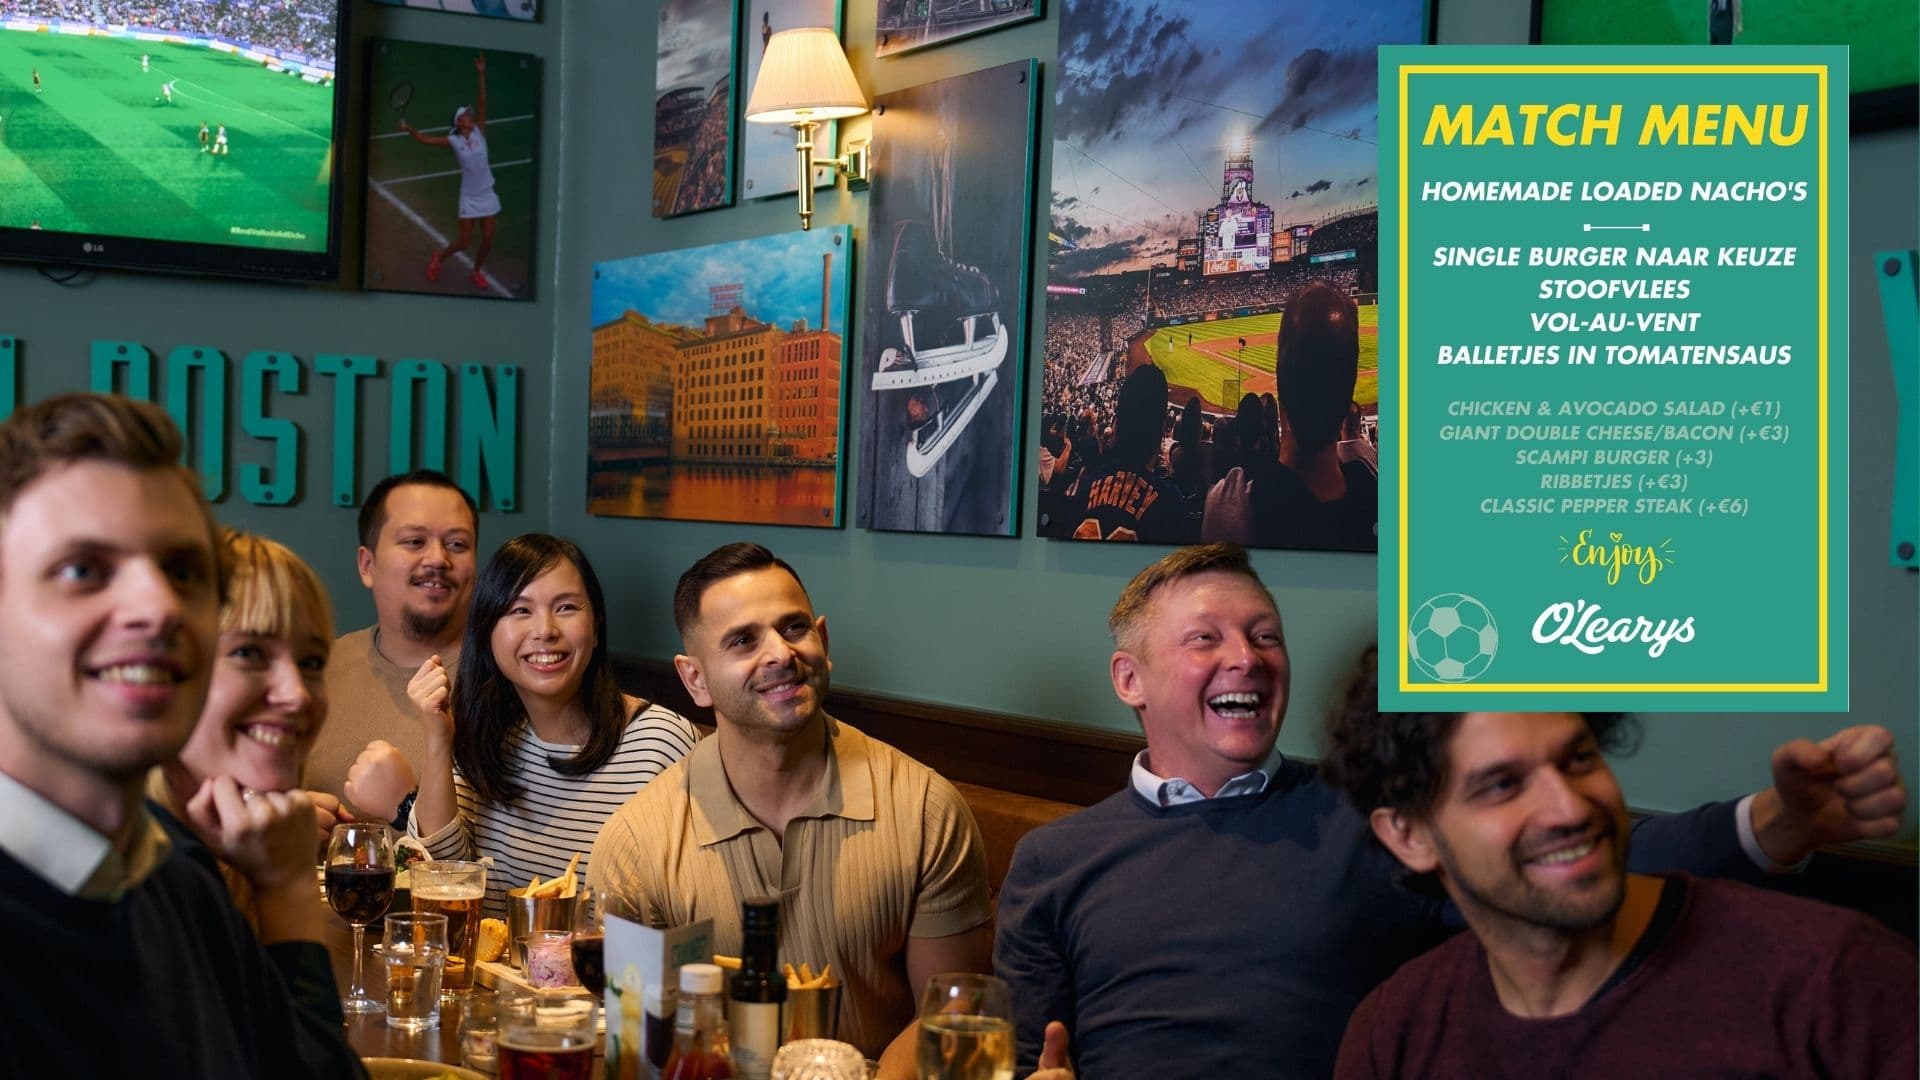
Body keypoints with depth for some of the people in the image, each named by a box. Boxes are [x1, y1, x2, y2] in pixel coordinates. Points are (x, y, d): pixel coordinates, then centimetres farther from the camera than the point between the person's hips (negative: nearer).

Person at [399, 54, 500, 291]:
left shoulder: (479, 132, -2)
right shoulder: (453, 141, -5)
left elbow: (481, 105, -10)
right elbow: (426, 139, -2)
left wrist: (481, 75, -18)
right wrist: (409, 128, -15)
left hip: (487, 195, 3)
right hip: (469, 198, -3)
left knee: (487, 240, 4)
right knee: (464, 241, 0)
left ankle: (476, 272, 28)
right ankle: (440, 258, 29)